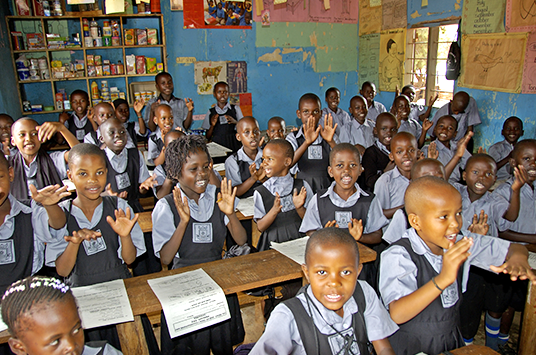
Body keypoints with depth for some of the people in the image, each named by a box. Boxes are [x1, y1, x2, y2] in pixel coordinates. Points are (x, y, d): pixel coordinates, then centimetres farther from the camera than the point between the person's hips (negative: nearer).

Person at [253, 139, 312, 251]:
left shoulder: (302, 186, 3)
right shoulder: (260, 192, 2)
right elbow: (260, 227, -1)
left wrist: (299, 207, -14)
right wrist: (274, 210, -16)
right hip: (272, 245, 0)